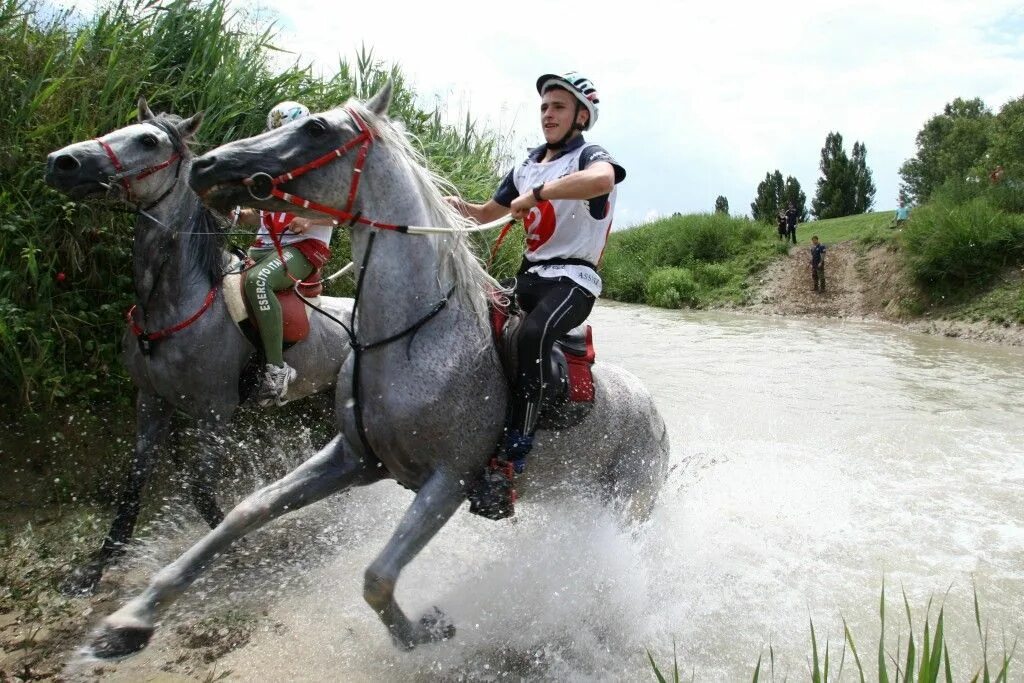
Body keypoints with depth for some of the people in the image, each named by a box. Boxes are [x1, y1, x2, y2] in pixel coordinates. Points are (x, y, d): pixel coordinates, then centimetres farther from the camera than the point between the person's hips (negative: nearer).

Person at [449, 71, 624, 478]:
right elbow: (487, 213, 26)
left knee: (533, 334, -34)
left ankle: (514, 453, -33)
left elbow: (602, 178, -31)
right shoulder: (528, 166, 19)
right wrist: (458, 207, 4)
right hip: (529, 275, 8)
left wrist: (536, 194, -26)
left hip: (573, 279, -8)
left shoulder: (589, 155, -3)